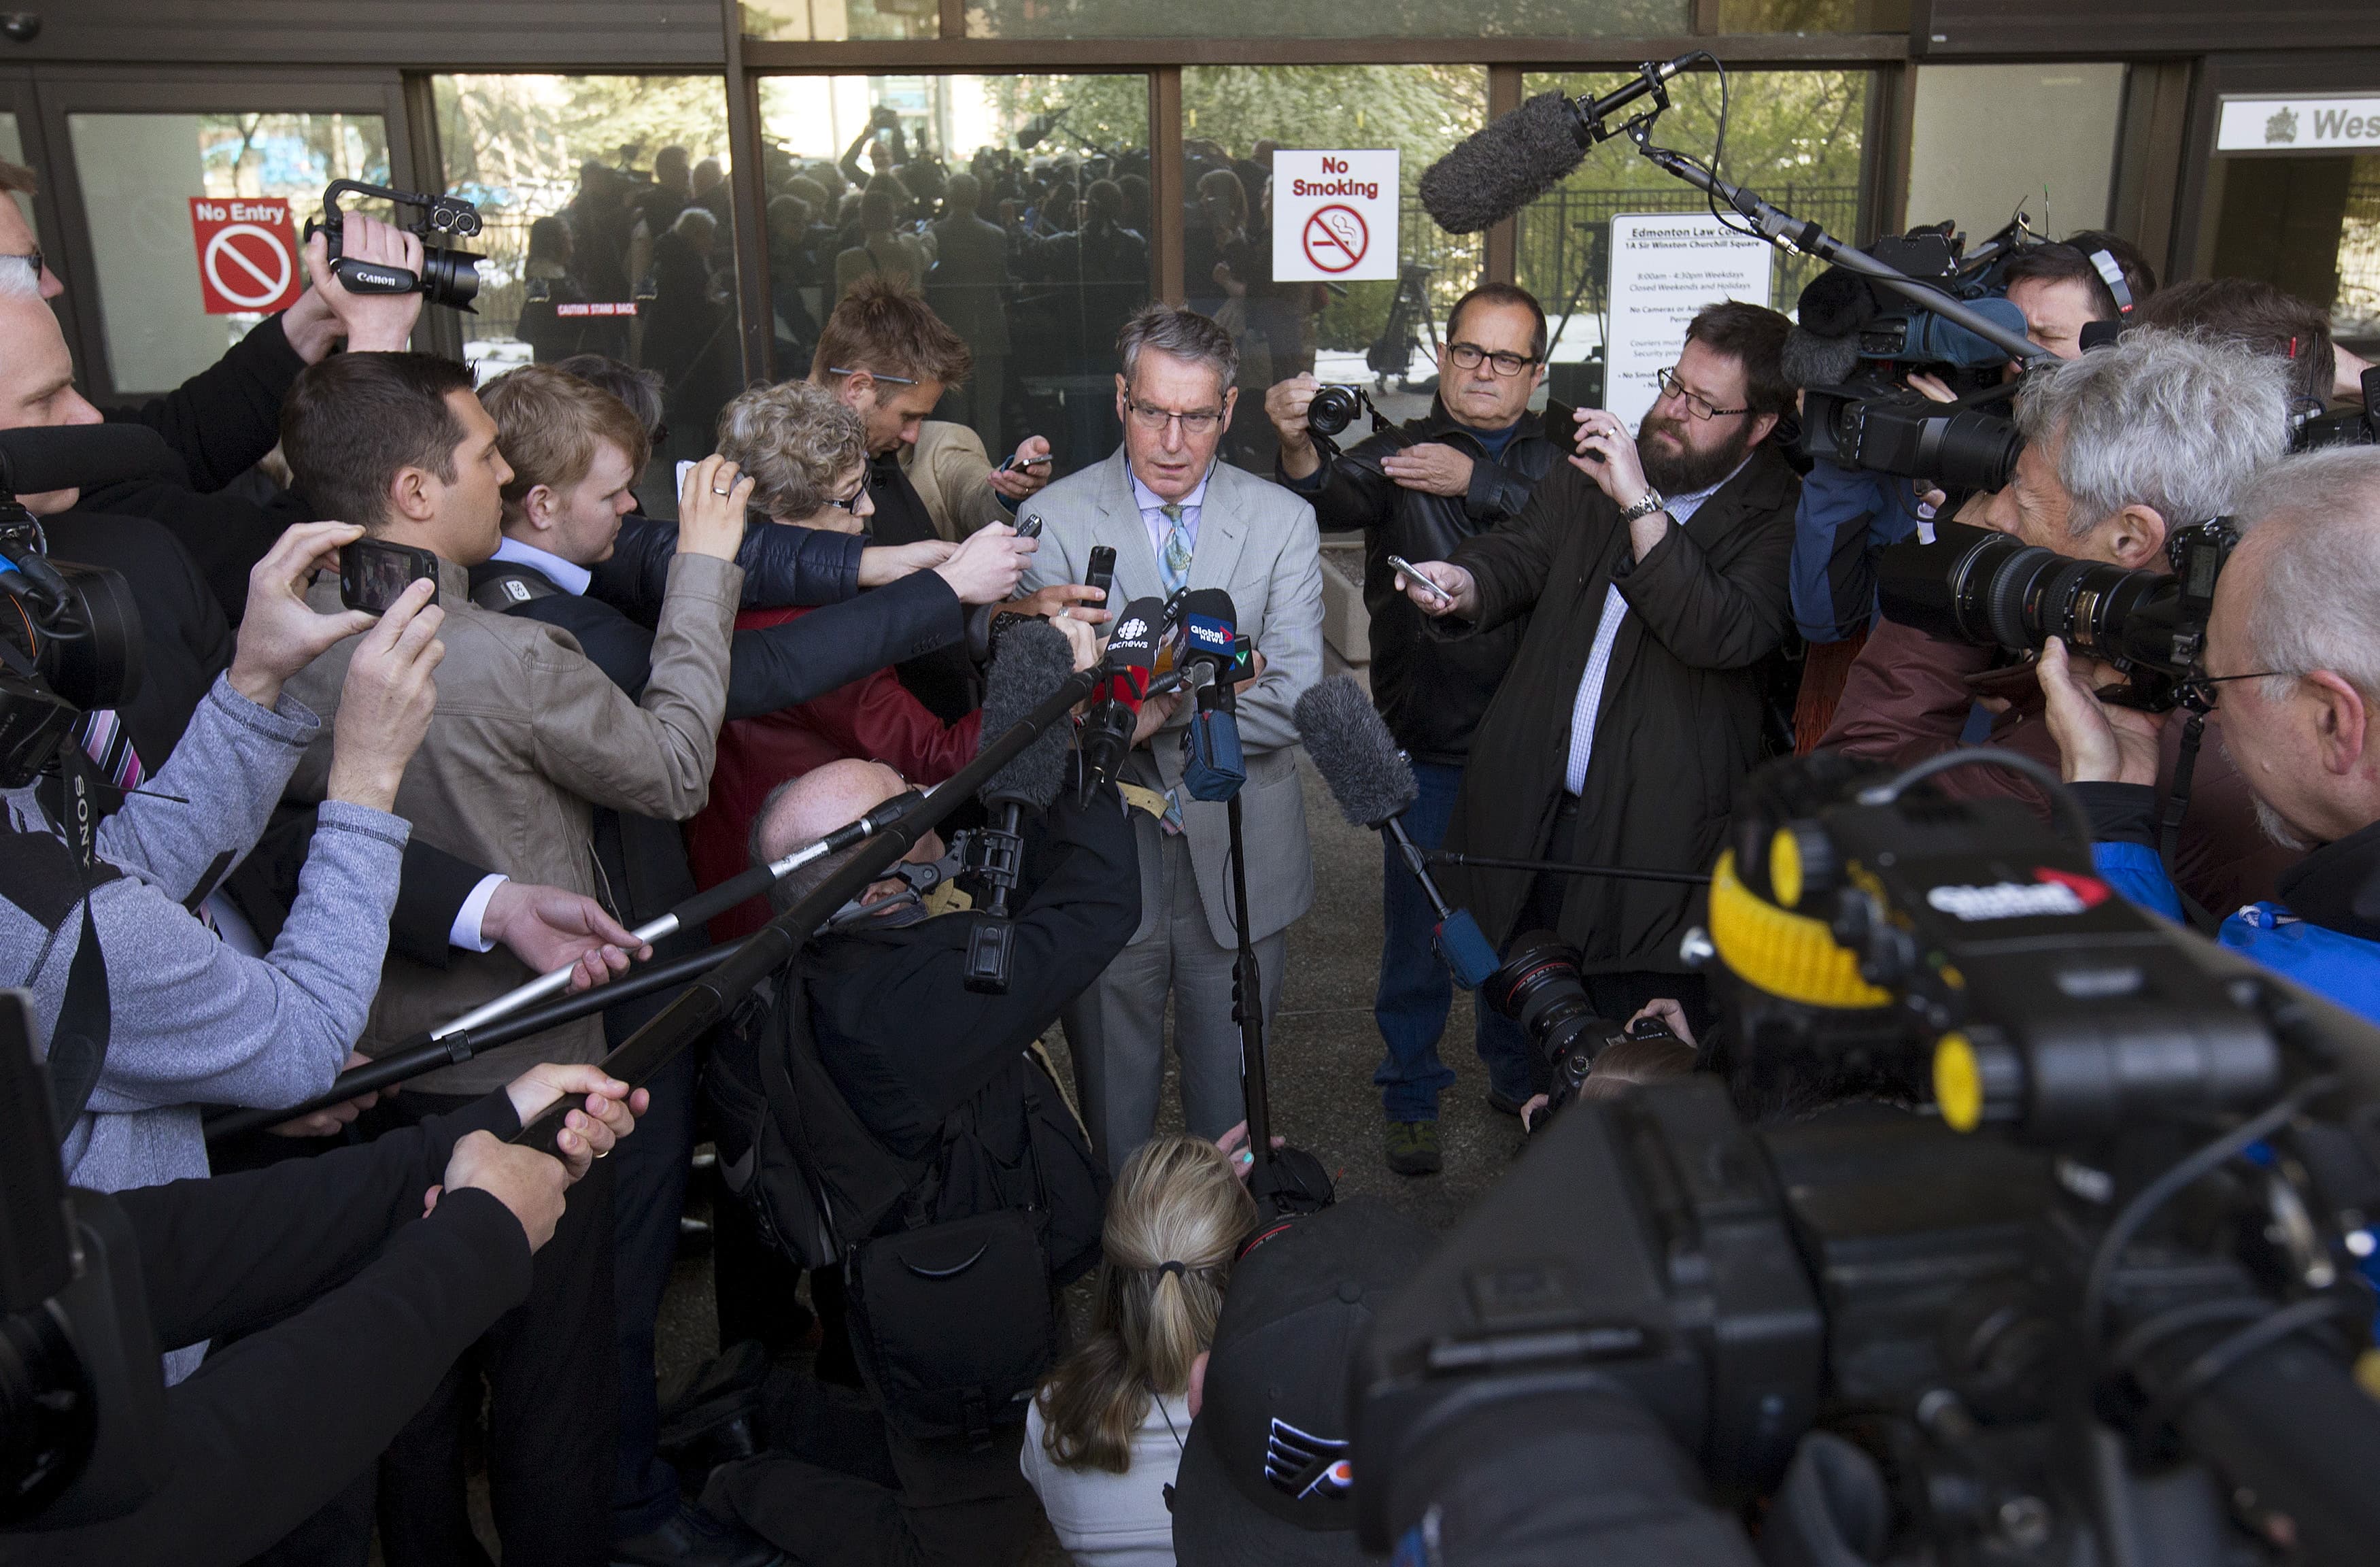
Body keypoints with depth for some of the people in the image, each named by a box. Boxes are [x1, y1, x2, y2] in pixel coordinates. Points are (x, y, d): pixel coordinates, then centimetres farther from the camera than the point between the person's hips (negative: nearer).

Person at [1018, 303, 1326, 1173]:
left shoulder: (1282, 521, 0)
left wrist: (1165, 716, -25)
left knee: (1229, 1087, 16)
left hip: (1238, 857, 1)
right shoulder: (1054, 520, -4)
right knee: (1113, 1092, 13)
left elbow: (1296, 701, -9)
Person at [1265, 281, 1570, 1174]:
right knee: (1418, 929, 7)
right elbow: (1333, 498, -19)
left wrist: (1474, 483, -21)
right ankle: (1411, 1095, 26)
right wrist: (1299, 448, -39)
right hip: (1428, 743, -2)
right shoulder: (1399, 454, 2)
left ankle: (1521, 1074, 38)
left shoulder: (1561, 451, 6)